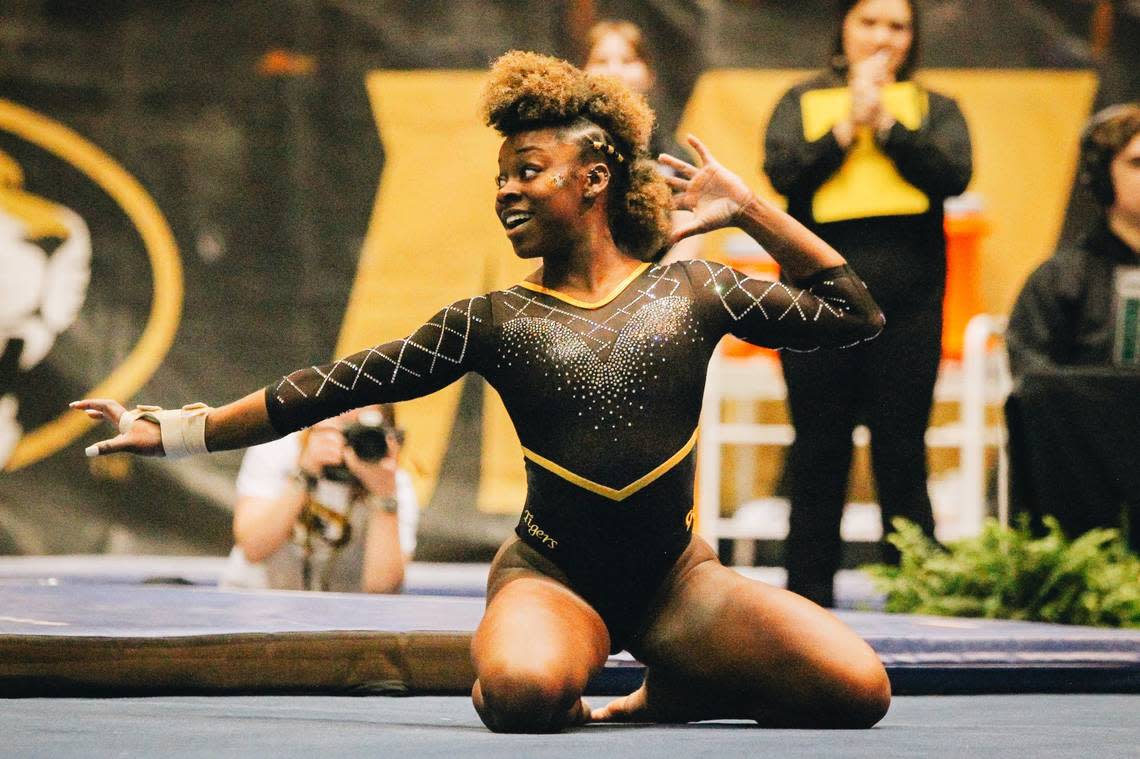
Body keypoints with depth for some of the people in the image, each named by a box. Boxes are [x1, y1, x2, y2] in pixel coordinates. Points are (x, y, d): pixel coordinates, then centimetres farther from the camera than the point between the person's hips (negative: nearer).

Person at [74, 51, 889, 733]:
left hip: (676, 577, 2)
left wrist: (748, 207, 4)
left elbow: (854, 314, 10)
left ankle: (675, 689, 8)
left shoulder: (691, 292, 6)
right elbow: (333, 388, 4)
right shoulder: (493, 324, 4)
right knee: (524, 695, -39)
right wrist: (177, 432, 1)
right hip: (554, 576, -2)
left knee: (861, 690, -19)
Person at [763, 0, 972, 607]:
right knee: (819, 455, 5)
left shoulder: (933, 109, 11)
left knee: (902, 454, 1)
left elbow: (953, 175, -8)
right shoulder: (803, 102, 10)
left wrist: (886, 122, -11)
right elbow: (783, 172, -7)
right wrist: (847, 124, -10)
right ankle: (809, 596, 12)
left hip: (908, 301, 0)